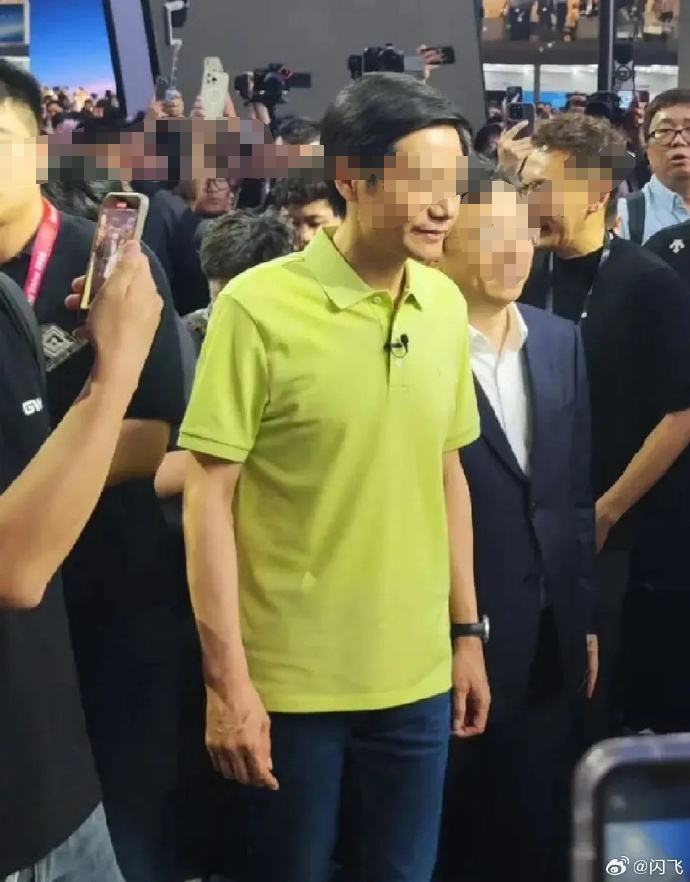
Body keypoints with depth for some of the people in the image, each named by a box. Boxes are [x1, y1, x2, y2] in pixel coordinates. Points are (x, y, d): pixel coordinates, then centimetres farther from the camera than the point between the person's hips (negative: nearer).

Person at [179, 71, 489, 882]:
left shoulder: (445, 304, 2)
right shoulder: (259, 306, -14)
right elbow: (208, 497, -13)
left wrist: (467, 632, 11)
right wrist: (226, 680, -15)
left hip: (417, 676, 5)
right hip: (291, 681, -4)